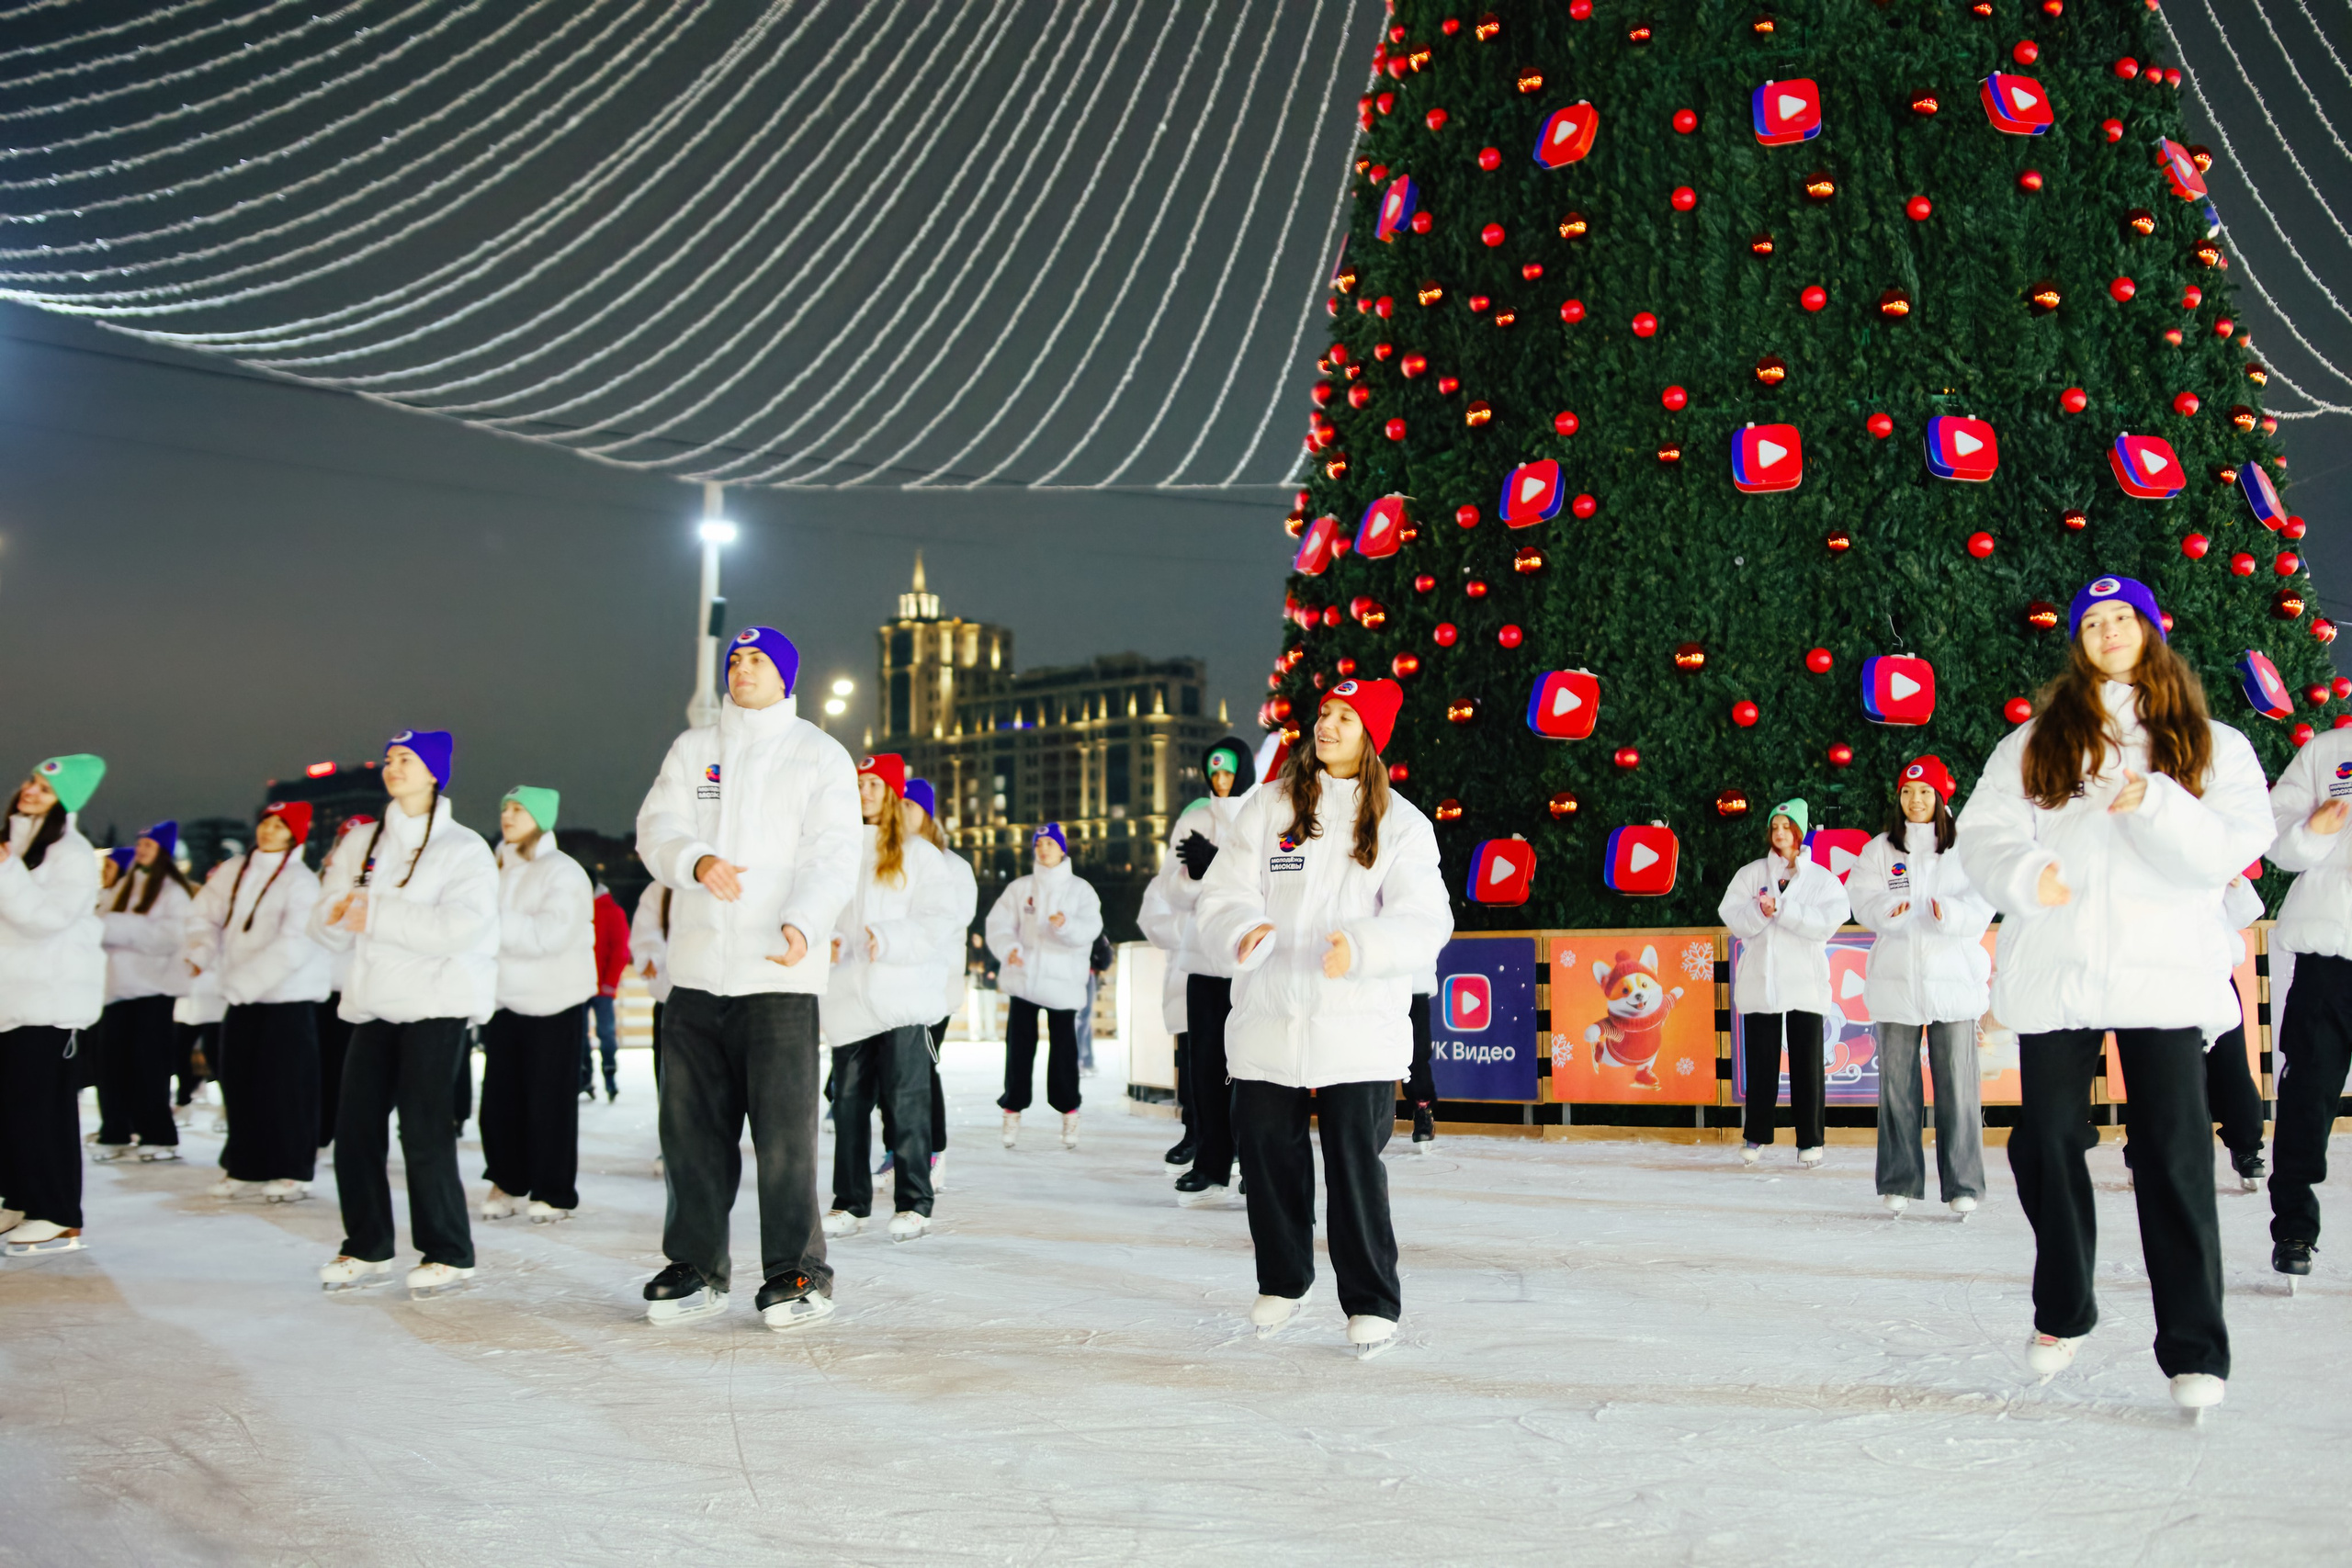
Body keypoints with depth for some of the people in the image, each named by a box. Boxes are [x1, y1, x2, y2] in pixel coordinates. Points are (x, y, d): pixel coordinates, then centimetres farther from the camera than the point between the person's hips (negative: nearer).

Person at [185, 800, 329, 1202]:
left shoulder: (300, 882, -12)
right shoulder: (233, 872, 7)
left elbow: (292, 946, -20)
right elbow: (204, 915, 13)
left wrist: (241, 983, -21)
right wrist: (201, 953, -7)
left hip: (288, 995, -6)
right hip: (240, 999, 6)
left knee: (286, 1086, -4)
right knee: (238, 1081, 11)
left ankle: (293, 1172, 5)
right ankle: (243, 1165, 22)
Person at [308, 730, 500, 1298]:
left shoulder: (463, 848, 0)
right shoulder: (361, 845, 18)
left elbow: (461, 927, -16)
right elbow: (325, 922, 12)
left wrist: (376, 914, -15)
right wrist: (343, 912, -12)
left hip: (436, 1005, -6)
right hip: (373, 1005, 6)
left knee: (424, 1128, -10)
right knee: (355, 1127, 3)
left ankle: (449, 1255, 0)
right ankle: (367, 1251, 15)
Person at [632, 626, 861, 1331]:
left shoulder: (820, 756, 5)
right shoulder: (692, 750, 16)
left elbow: (832, 856, -6)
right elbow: (656, 829, 5)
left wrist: (802, 923, -24)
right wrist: (697, 861, -19)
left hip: (778, 974, -4)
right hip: (695, 970, 4)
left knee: (786, 1127, -8)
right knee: (691, 1126, 7)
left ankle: (797, 1273, 1)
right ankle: (696, 1268, 18)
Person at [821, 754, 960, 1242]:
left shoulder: (917, 853, 4)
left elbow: (941, 919, -4)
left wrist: (888, 939, -15)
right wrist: (826, 942, -8)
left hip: (902, 998, -3)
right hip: (848, 997, 4)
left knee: (906, 1101, -5)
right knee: (848, 1103, 6)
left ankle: (913, 1205, 1)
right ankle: (850, 1204, 13)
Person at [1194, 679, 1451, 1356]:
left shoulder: (1402, 825, 3)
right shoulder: (1268, 806, 7)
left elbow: (1425, 921, -9)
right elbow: (1219, 898, 2)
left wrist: (1361, 947, -28)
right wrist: (1243, 931, -21)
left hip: (1358, 1026, -2)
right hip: (1268, 1017, 3)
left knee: (1356, 1161, -5)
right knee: (1266, 1150, 9)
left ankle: (1372, 1302, 11)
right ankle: (1282, 1281, 31)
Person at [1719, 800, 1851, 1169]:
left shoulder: (1823, 878, 6)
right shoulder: (1751, 874, 11)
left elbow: (1828, 922, -10)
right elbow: (1732, 917, 0)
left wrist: (1781, 908, -15)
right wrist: (1759, 910, -18)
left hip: (1805, 982, -1)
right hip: (1759, 982, 1)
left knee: (1807, 1063, -1)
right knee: (1761, 1063, 4)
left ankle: (1810, 1140, 6)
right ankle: (1756, 1137, 12)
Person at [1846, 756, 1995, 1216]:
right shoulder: (1880, 849, 10)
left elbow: (1982, 903, -4)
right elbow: (1862, 898, 2)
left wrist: (1951, 913, -24)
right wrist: (1888, 909, -20)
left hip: (1952, 976, -2)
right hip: (1896, 978, 2)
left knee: (1957, 1081, -5)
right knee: (1896, 1082, 4)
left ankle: (1962, 1185, 2)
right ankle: (1899, 1183, 12)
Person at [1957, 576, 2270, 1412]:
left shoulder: (2210, 745, 10)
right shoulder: (2036, 742, 13)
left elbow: (2236, 847, -3)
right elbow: (1983, 830, 5)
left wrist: (2157, 804, -18)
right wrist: (2024, 875, -16)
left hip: (2164, 970, -2)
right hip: (2054, 971, 2)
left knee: (2173, 1154, -8)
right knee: (2046, 1142, 6)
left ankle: (2194, 1347, -1)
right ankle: (2062, 1313, 25)